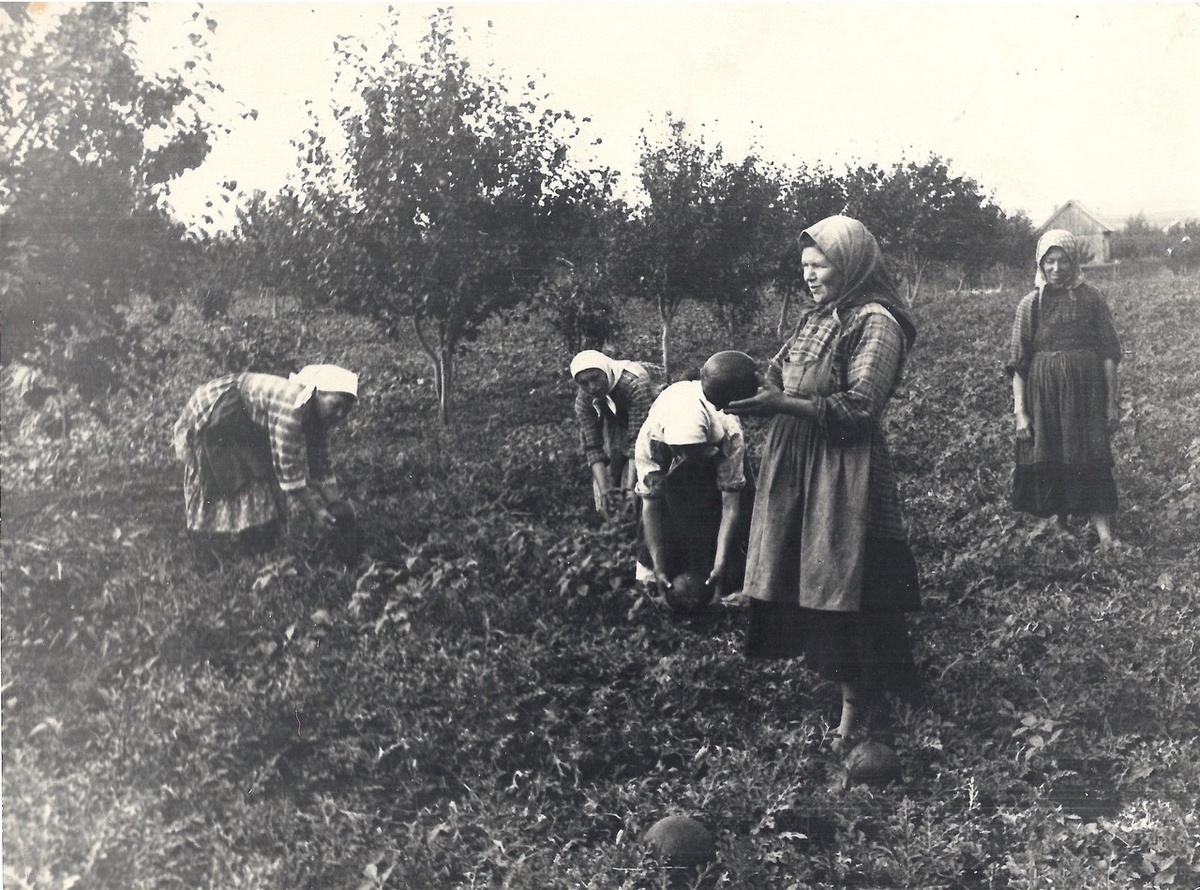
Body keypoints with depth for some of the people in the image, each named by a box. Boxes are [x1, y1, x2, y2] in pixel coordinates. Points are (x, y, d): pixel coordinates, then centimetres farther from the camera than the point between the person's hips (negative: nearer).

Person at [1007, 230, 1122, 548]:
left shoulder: (1092, 298, 1)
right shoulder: (1030, 304, 2)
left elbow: (1108, 353, 3)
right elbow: (1018, 362, 0)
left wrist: (1113, 402, 0)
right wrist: (1019, 411, -6)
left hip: (1086, 391, -1)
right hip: (1044, 392, 1)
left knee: (1092, 462, -5)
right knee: (1048, 464, 5)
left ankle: (1105, 535, -7)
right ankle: (1059, 528, 20)